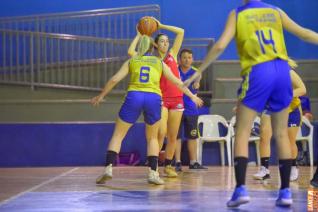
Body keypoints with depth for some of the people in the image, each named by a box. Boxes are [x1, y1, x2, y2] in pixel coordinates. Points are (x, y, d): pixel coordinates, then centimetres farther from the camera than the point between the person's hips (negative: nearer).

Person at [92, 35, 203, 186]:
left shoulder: (131, 61, 17)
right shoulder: (159, 63, 19)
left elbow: (114, 79, 9)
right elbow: (177, 82, 23)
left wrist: (100, 96, 20)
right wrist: (192, 96, 33)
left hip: (134, 96, -1)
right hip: (154, 98, 1)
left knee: (118, 135, 9)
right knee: (152, 138, 19)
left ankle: (108, 168, -7)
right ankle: (153, 173, 7)